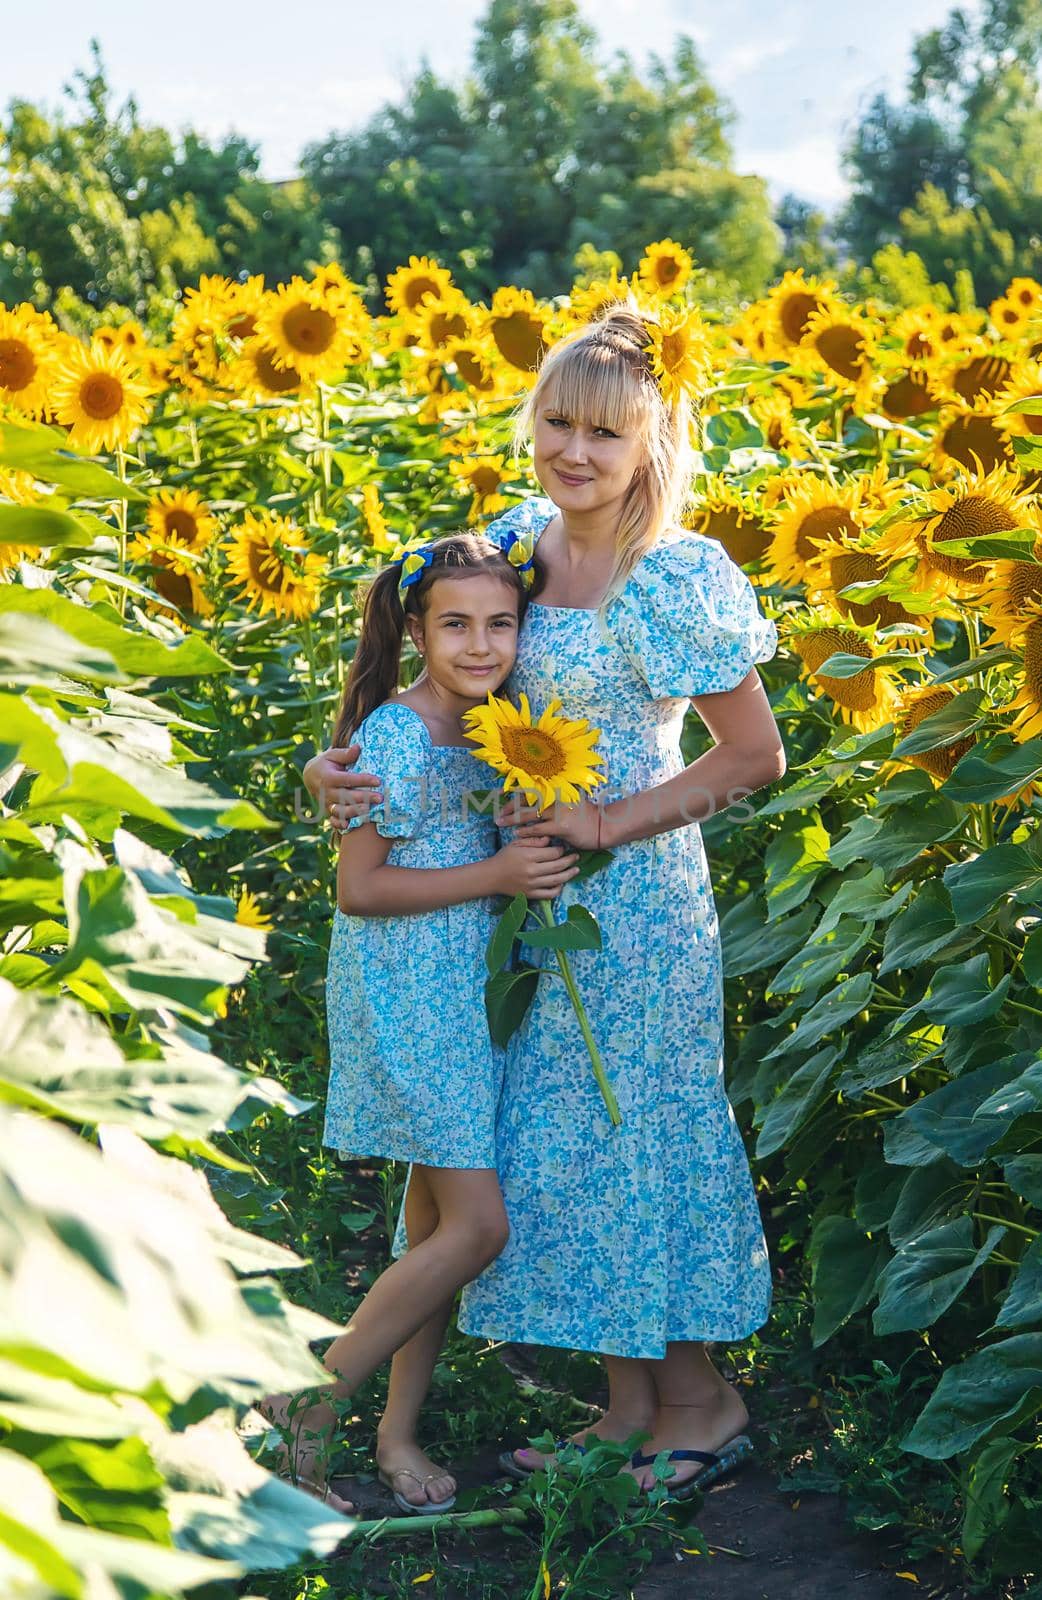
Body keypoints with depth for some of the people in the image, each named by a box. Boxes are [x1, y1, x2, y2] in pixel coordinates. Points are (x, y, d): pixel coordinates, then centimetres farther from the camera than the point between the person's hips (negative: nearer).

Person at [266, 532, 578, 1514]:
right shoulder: (397, 735, -17)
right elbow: (359, 888, -18)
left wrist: (535, 856, 1)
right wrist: (495, 876, -20)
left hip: (464, 992, 8)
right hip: (402, 999, -8)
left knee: (437, 1216, 12)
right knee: (478, 1225, -10)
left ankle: (398, 1432, 22)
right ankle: (311, 1403, 1)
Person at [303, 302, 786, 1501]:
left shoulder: (671, 582, -19)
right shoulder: (524, 536, 1)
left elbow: (755, 755, -13)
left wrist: (609, 822, -18)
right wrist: (337, 760, -7)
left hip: (630, 894, -7)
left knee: (624, 1137, 3)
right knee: (566, 1138, 13)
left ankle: (702, 1403, 22)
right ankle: (630, 1405, 26)